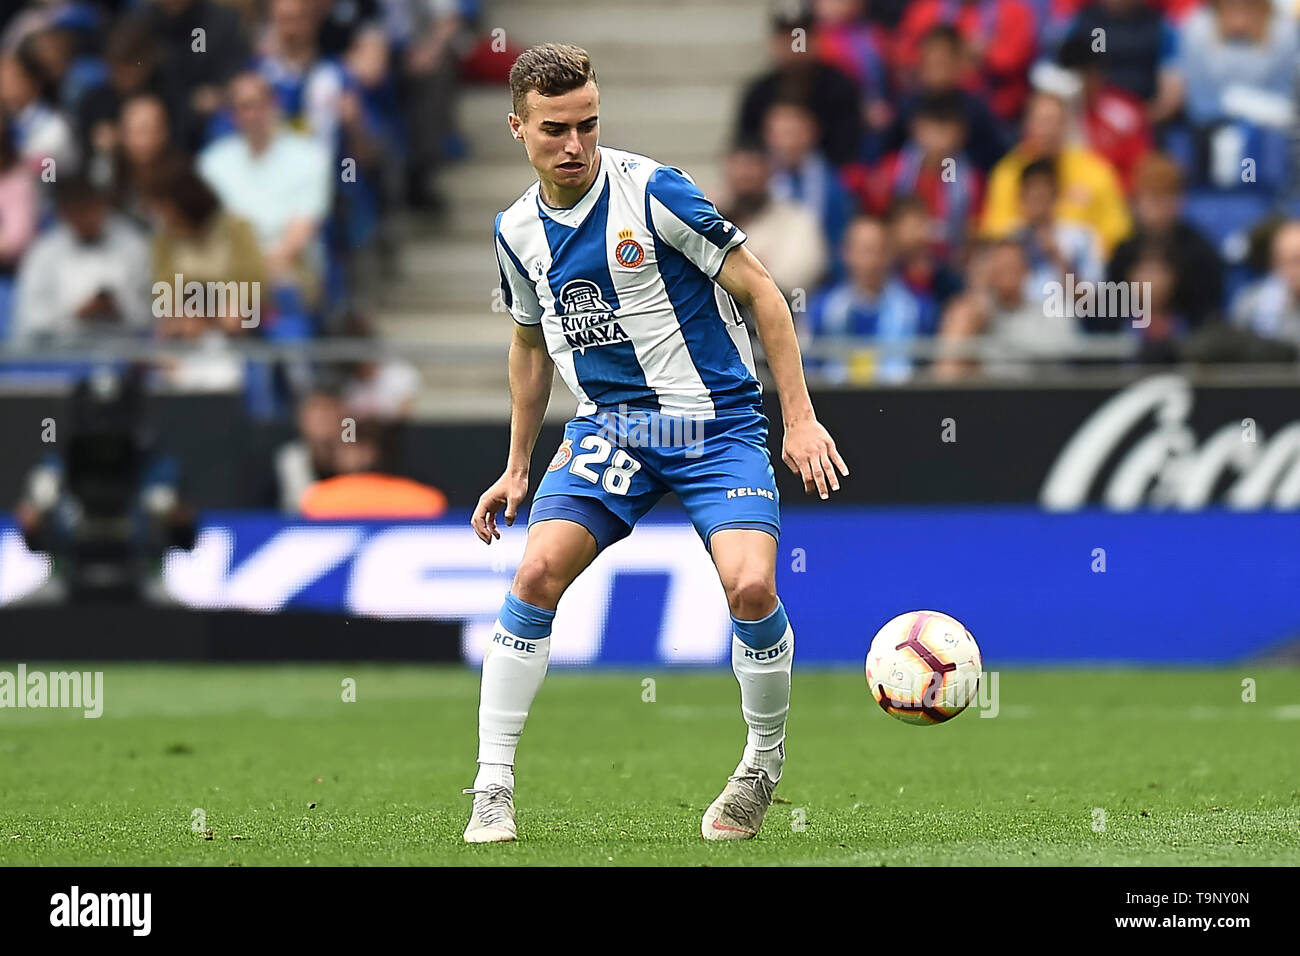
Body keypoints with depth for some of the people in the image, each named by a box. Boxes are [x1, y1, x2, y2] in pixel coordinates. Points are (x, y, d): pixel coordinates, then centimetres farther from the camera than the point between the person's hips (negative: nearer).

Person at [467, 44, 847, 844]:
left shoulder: (652, 192, -13)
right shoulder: (519, 231, 4)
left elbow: (760, 291, -7)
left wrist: (801, 417, -11)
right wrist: (517, 468, 22)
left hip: (714, 421, -4)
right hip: (607, 427, 4)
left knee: (751, 587, -23)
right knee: (538, 571, -19)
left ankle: (765, 761, 5)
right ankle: (493, 791, -11)